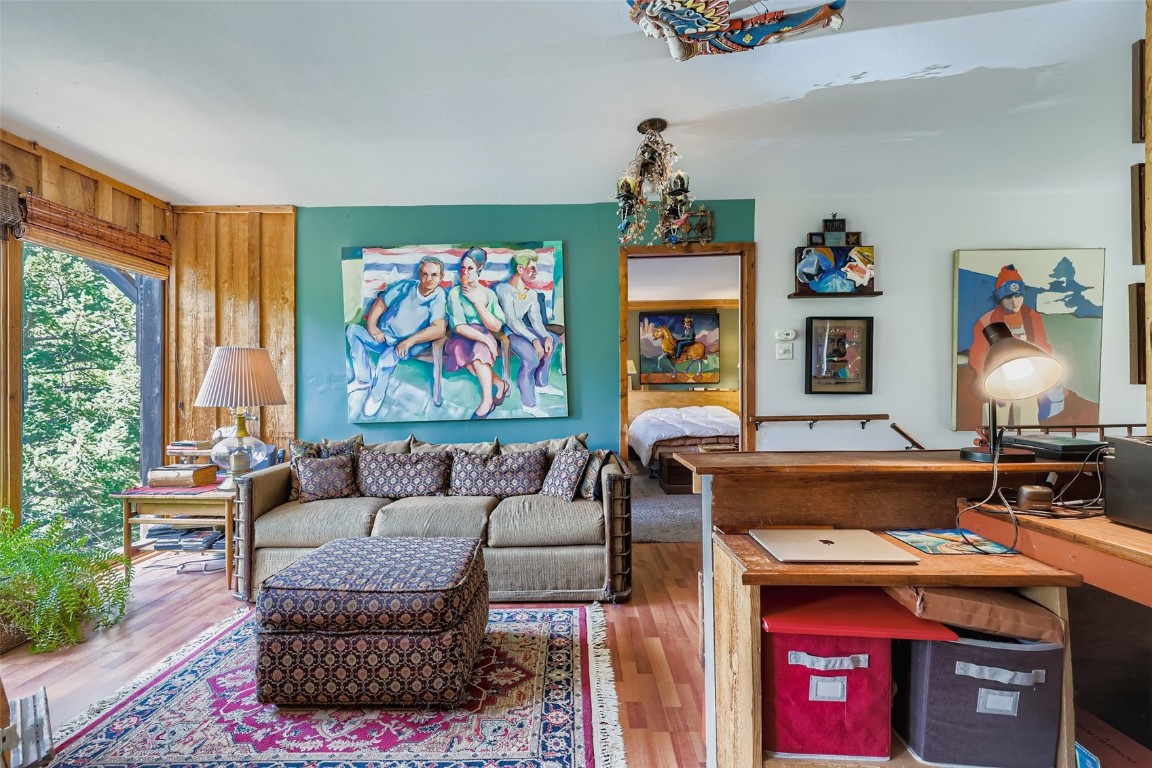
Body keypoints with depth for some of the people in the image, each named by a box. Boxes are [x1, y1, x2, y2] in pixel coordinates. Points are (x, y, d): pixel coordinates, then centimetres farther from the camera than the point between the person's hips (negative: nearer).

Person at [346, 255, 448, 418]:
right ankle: (363, 379, -5)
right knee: (353, 330, -16)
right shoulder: (404, 286, 2)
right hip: (382, 338, 5)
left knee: (390, 356, -35)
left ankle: (376, 396, -8)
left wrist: (410, 341, -31)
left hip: (404, 346, -5)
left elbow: (439, 329, -26)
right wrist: (371, 325, -8)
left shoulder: (439, 299, -12)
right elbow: (380, 303, 8)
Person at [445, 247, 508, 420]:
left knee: (477, 350, -34)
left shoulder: (489, 293, -1)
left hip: (483, 338, 0)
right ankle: (499, 383, -20)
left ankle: (487, 400, -28)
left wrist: (477, 302, -15)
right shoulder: (455, 292, -8)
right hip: (461, 339, 0)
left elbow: (496, 327, -10)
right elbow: (459, 327, -16)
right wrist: (485, 340, -28)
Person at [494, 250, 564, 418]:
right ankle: (528, 404, -15)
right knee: (531, 358, -30)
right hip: (505, 330, -9)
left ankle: (540, 384, 20)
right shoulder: (504, 289, -18)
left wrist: (546, 336, -19)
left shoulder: (532, 293, 7)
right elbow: (511, 320, -27)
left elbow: (536, 319, 1)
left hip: (521, 328, 9)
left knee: (552, 339, 8)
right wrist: (534, 339, -34)